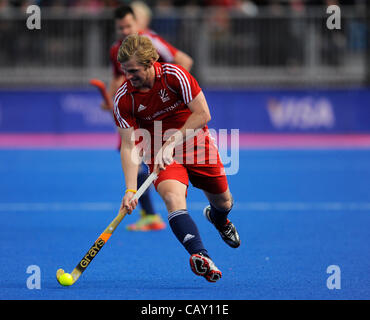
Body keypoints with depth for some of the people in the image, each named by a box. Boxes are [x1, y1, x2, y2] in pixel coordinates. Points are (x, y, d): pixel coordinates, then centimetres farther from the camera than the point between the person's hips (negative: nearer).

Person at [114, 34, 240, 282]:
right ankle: (200, 256, -44)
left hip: (195, 144, 1)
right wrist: (131, 189, -26)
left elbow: (203, 114, -17)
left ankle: (218, 218, 52)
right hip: (159, 154, -1)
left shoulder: (174, 75, -20)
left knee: (223, 203, 12)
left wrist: (172, 142, -25)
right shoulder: (123, 99, -15)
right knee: (173, 197, -30)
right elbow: (129, 145, -15)